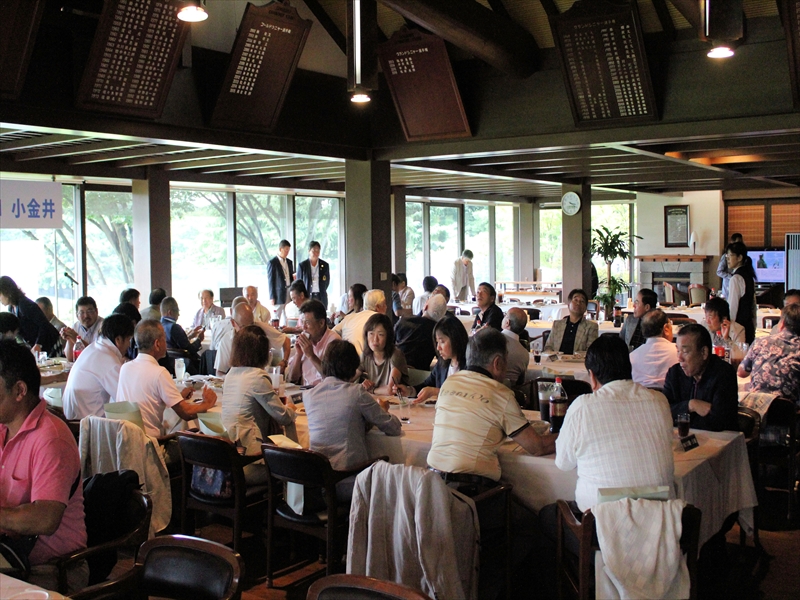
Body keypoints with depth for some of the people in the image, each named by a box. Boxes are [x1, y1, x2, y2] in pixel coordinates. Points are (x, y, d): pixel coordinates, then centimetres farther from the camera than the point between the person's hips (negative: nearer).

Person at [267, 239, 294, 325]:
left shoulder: (289, 262, 15)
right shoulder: (272, 262, -5)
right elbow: (271, 281, -7)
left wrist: (294, 277, 1)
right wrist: (272, 297, -9)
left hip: (289, 292, 6)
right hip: (279, 294, -6)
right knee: (276, 320, -1)